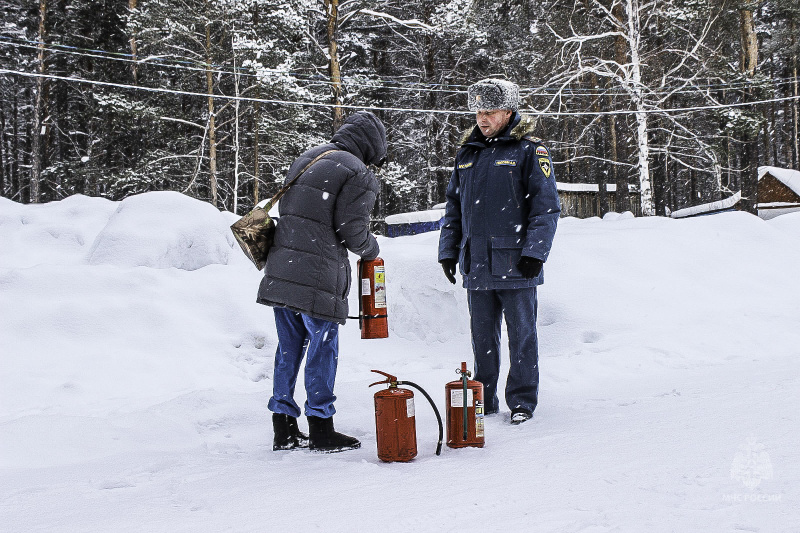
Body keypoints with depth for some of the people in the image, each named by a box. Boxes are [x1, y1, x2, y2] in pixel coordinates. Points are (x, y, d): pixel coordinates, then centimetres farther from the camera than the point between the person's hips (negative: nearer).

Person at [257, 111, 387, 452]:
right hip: (318, 278, -8)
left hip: (280, 269, 8)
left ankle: (284, 430, 19)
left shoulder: (305, 159, 18)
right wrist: (371, 248, 11)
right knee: (323, 348, 2)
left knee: (289, 348, 14)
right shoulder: (358, 174, -7)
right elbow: (352, 232, -10)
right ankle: (321, 428, 8)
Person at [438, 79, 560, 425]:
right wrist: (448, 250, 12)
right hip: (477, 264, 5)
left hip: (515, 264, -5)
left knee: (521, 334, 3)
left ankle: (522, 401, 12)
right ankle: (483, 401, 20)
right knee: (482, 335, 11)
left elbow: (546, 207, -6)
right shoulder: (467, 153, 14)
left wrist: (534, 252, -13)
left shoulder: (530, 151, -3)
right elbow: (453, 207, 19)